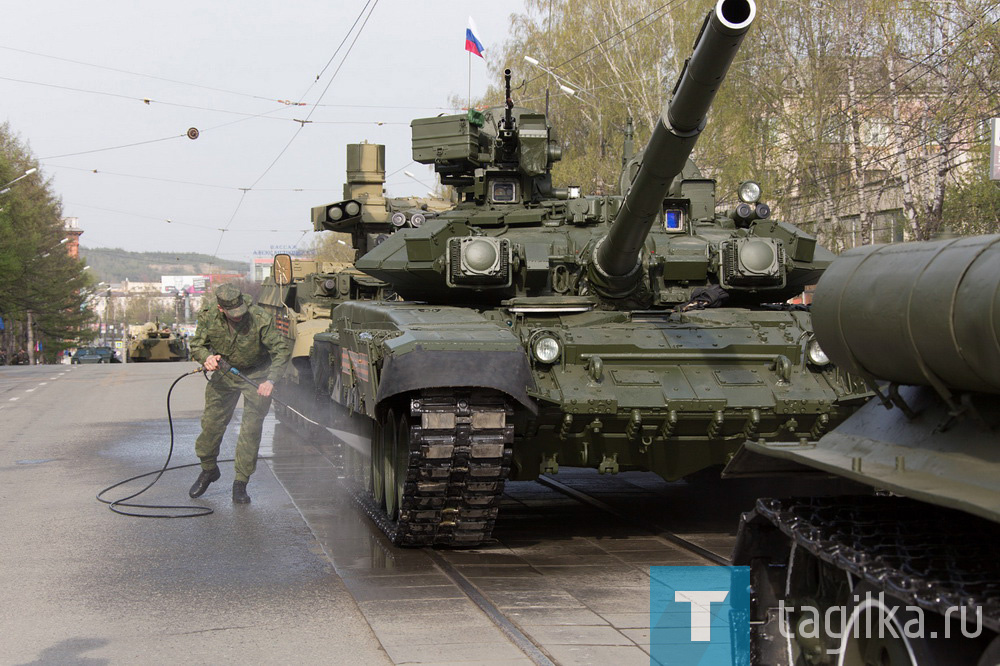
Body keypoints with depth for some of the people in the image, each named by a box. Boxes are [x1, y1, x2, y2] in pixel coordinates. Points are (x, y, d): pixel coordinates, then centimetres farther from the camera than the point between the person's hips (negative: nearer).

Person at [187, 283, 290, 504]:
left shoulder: (260, 320, -29)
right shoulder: (209, 318, -19)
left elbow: (282, 351, -25)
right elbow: (196, 345, -3)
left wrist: (271, 380, -37)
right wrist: (206, 357, -26)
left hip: (256, 375, -3)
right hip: (224, 373, 3)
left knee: (251, 429, -7)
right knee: (211, 423, 5)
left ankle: (241, 483, 4)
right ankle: (208, 469, 30)